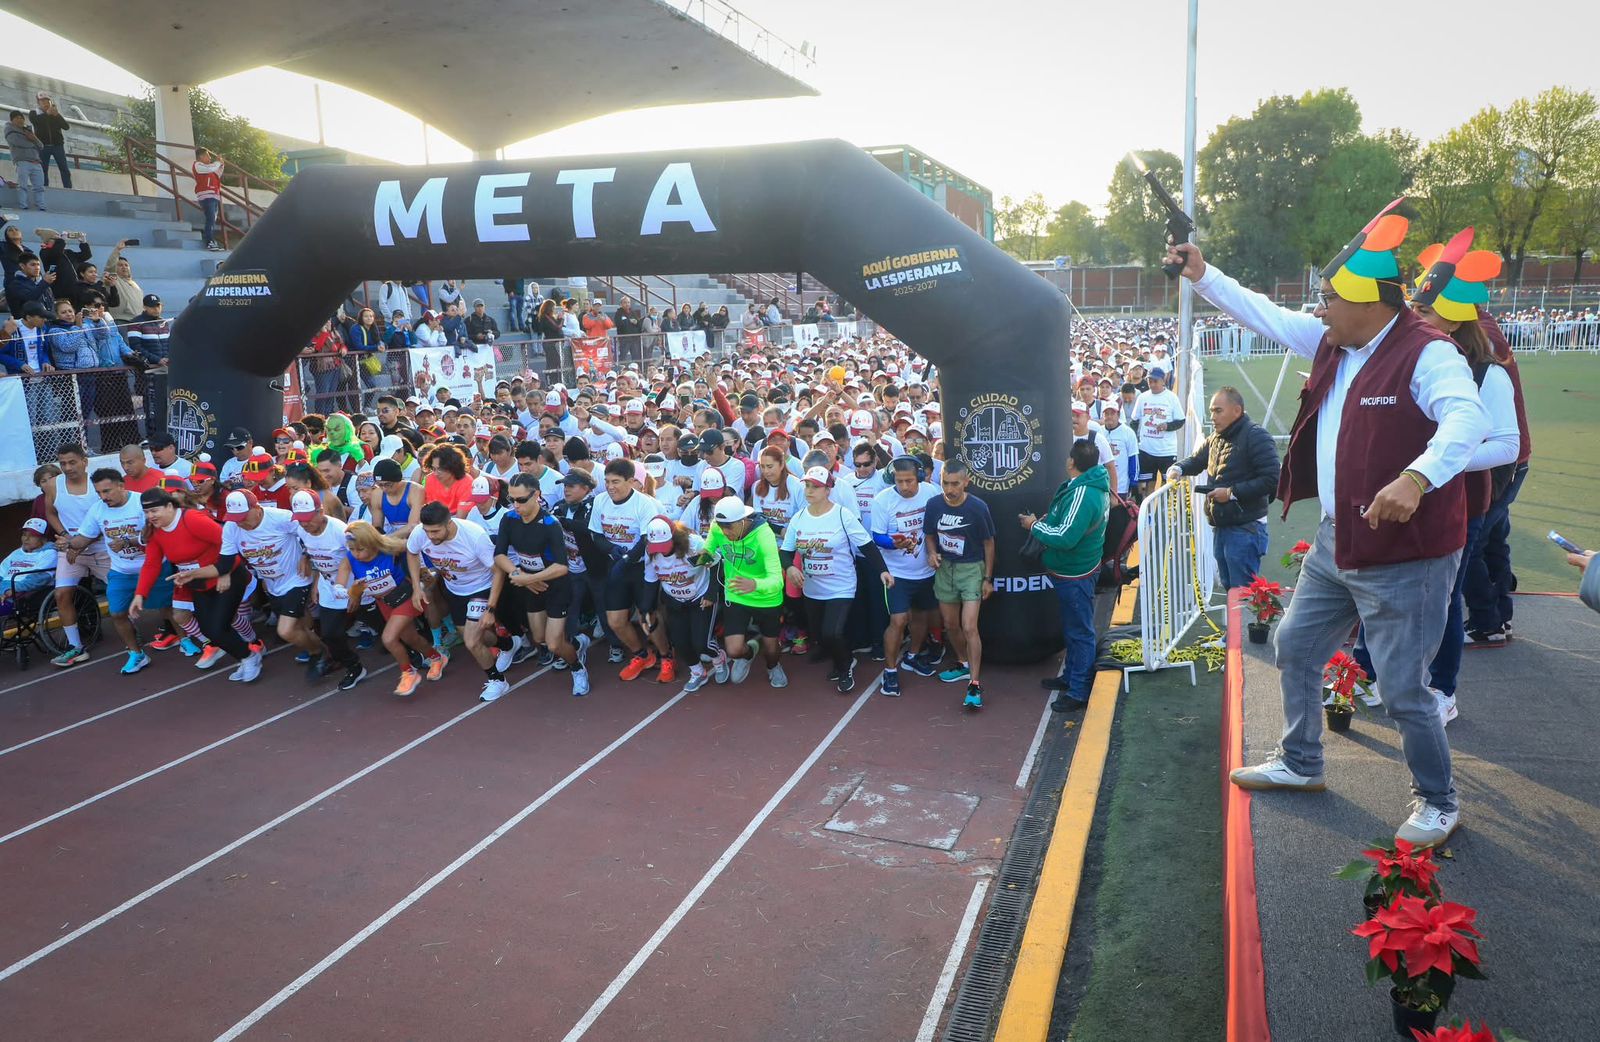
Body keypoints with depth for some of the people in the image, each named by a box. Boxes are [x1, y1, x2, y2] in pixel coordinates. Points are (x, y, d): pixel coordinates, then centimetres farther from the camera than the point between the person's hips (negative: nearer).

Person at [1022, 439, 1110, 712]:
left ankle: (1079, 691, 11)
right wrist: (1046, 521, 1)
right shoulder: (1093, 486, 5)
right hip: (1073, 570, 10)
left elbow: (1065, 537, -32)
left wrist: (1035, 525, -19)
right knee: (1072, 628, 22)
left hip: (1075, 575, -10)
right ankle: (1071, 676, 37)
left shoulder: (1082, 495, -27)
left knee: (1079, 631, 1)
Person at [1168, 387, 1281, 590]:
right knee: (1228, 587, 18)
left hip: (1245, 529, -9)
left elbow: (1271, 479, -20)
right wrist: (1178, 468, 4)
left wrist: (1232, 493, -19)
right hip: (1220, 526, 9)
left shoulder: (1255, 436, -13)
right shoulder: (1216, 438, 13)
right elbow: (1196, 460, 26)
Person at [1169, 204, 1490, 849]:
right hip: (1335, 543, 9)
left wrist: (1416, 478, -54)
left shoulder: (1428, 356, -20)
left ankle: (1438, 803, 24)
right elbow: (1264, 315, 17)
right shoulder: (1332, 343, 5)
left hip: (1403, 555, -9)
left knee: (1402, 690, -1)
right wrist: (1202, 277, 15)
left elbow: (1466, 420, -37)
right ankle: (1300, 764, 39)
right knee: (1295, 648, 20)